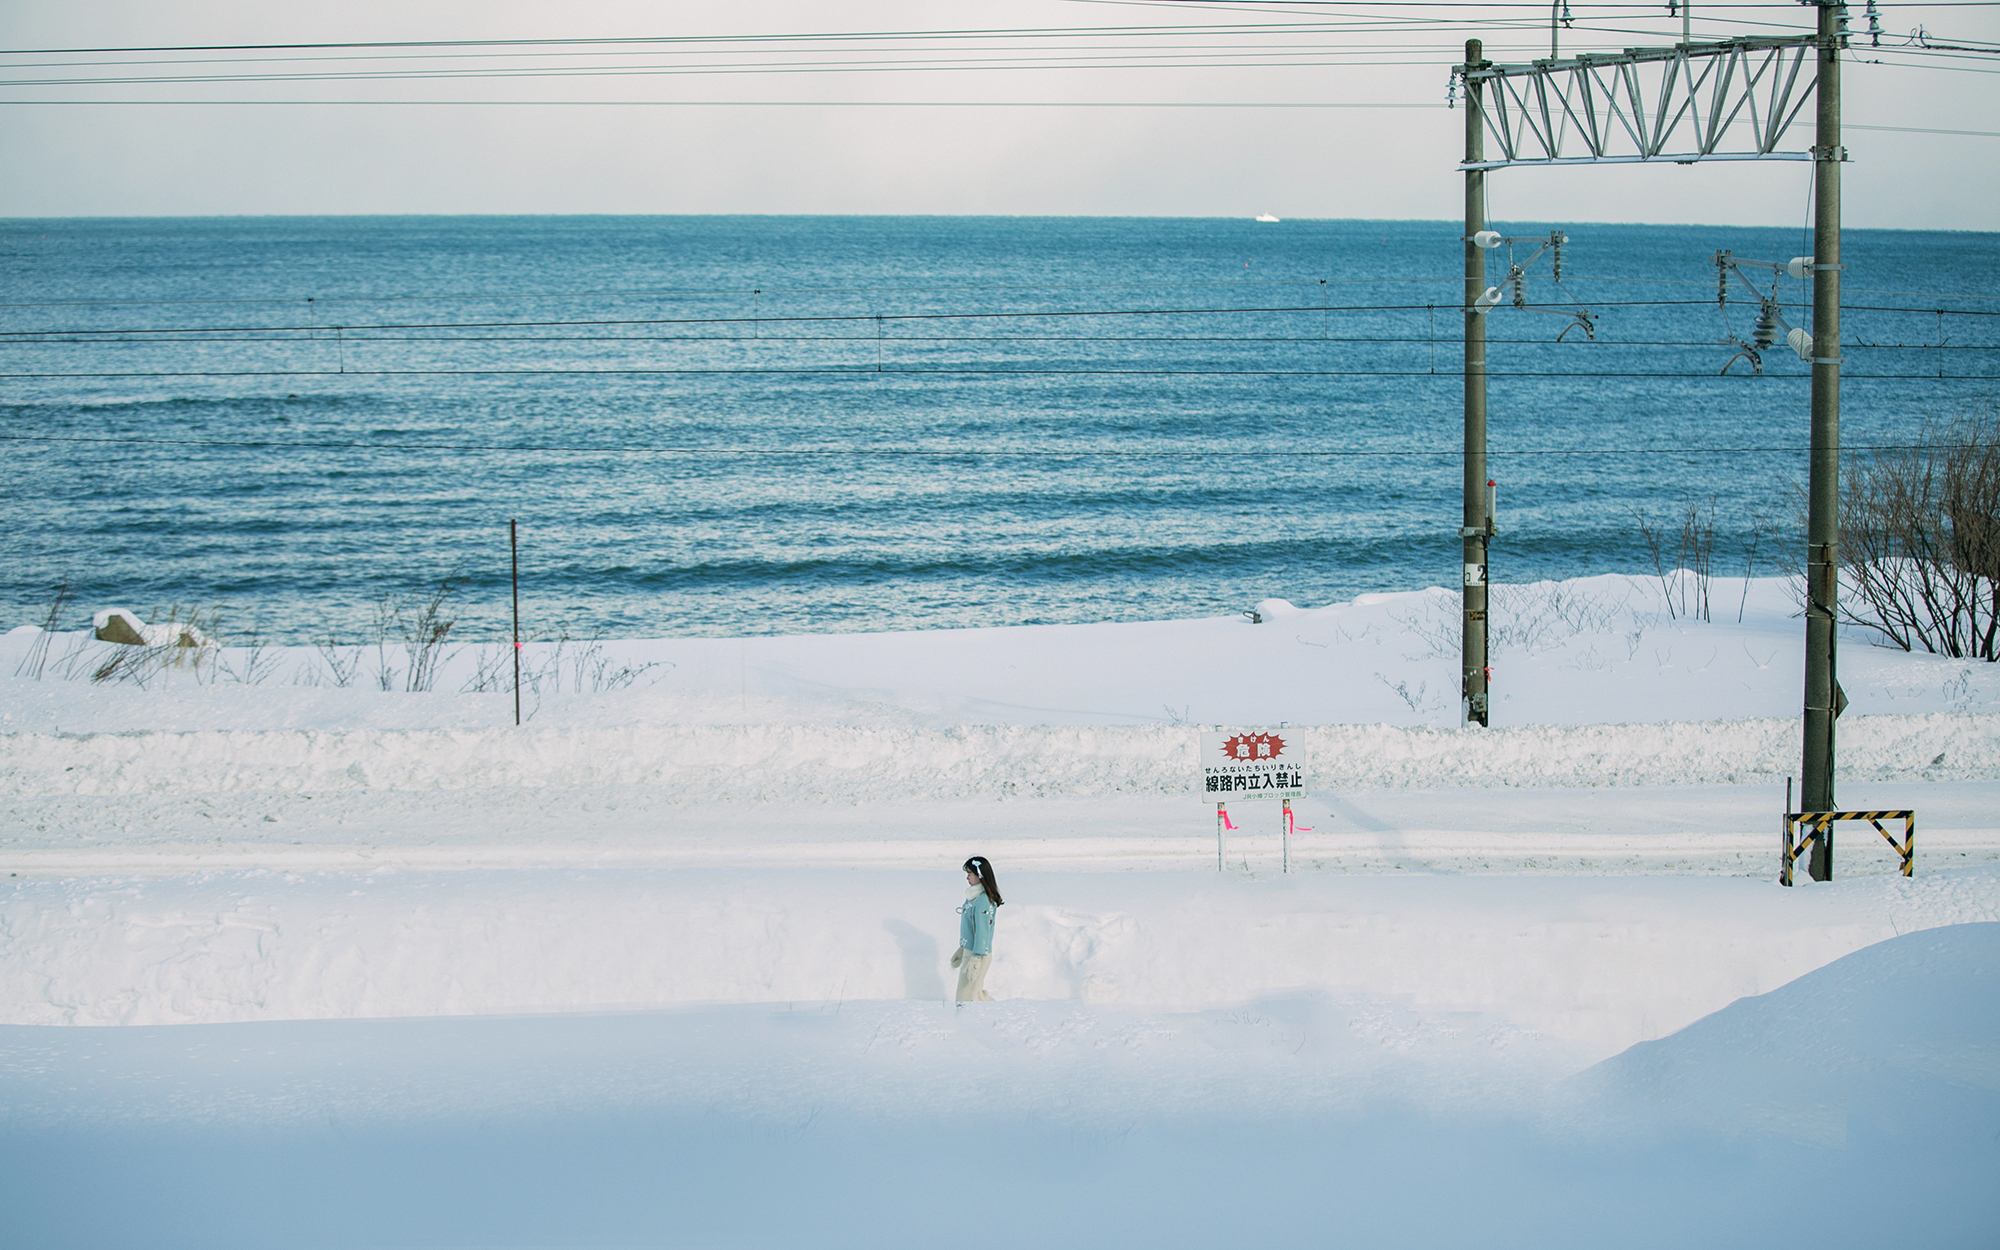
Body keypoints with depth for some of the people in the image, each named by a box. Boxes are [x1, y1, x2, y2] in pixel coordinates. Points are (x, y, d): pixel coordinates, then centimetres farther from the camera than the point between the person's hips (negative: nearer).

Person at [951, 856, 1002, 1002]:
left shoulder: (982, 900, -21)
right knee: (977, 994, 17)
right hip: (969, 950, 10)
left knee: (967, 997, -4)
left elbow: (982, 931, -23)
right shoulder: (973, 896, 9)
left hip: (979, 954, -10)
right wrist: (961, 950, 24)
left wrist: (975, 960, -22)